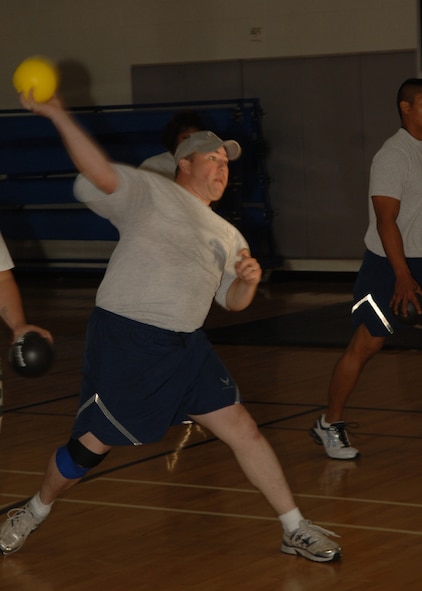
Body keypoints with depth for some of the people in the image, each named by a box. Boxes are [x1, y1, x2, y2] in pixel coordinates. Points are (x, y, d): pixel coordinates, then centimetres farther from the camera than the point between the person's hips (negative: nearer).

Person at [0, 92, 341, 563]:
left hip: (185, 347, 6)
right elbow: (101, 173, -16)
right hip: (123, 336, -6)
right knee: (92, 444, -1)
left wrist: (248, 280, -3)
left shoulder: (227, 235, 20)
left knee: (242, 429, 1)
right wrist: (58, 117, -28)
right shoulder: (148, 191, 0)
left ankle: (295, 530, 11)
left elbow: (233, 300, 20)